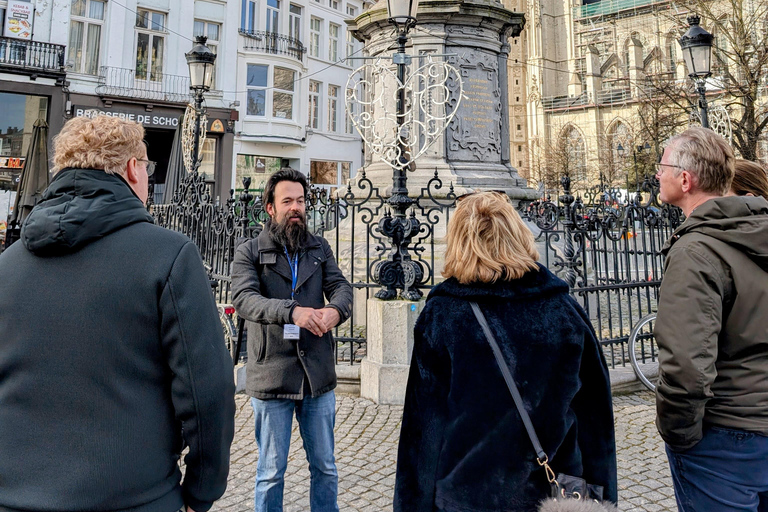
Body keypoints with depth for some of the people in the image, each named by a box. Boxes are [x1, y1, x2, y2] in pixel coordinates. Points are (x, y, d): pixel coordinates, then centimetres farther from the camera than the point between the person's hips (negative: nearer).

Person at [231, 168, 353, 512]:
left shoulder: (320, 248, 10)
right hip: (271, 376, -3)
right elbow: (244, 299, -17)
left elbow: (341, 286, -2)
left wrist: (335, 309, -27)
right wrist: (292, 311, -34)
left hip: (318, 375, 3)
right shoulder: (249, 252, -1)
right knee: (271, 471, 14)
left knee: (325, 467, 17)